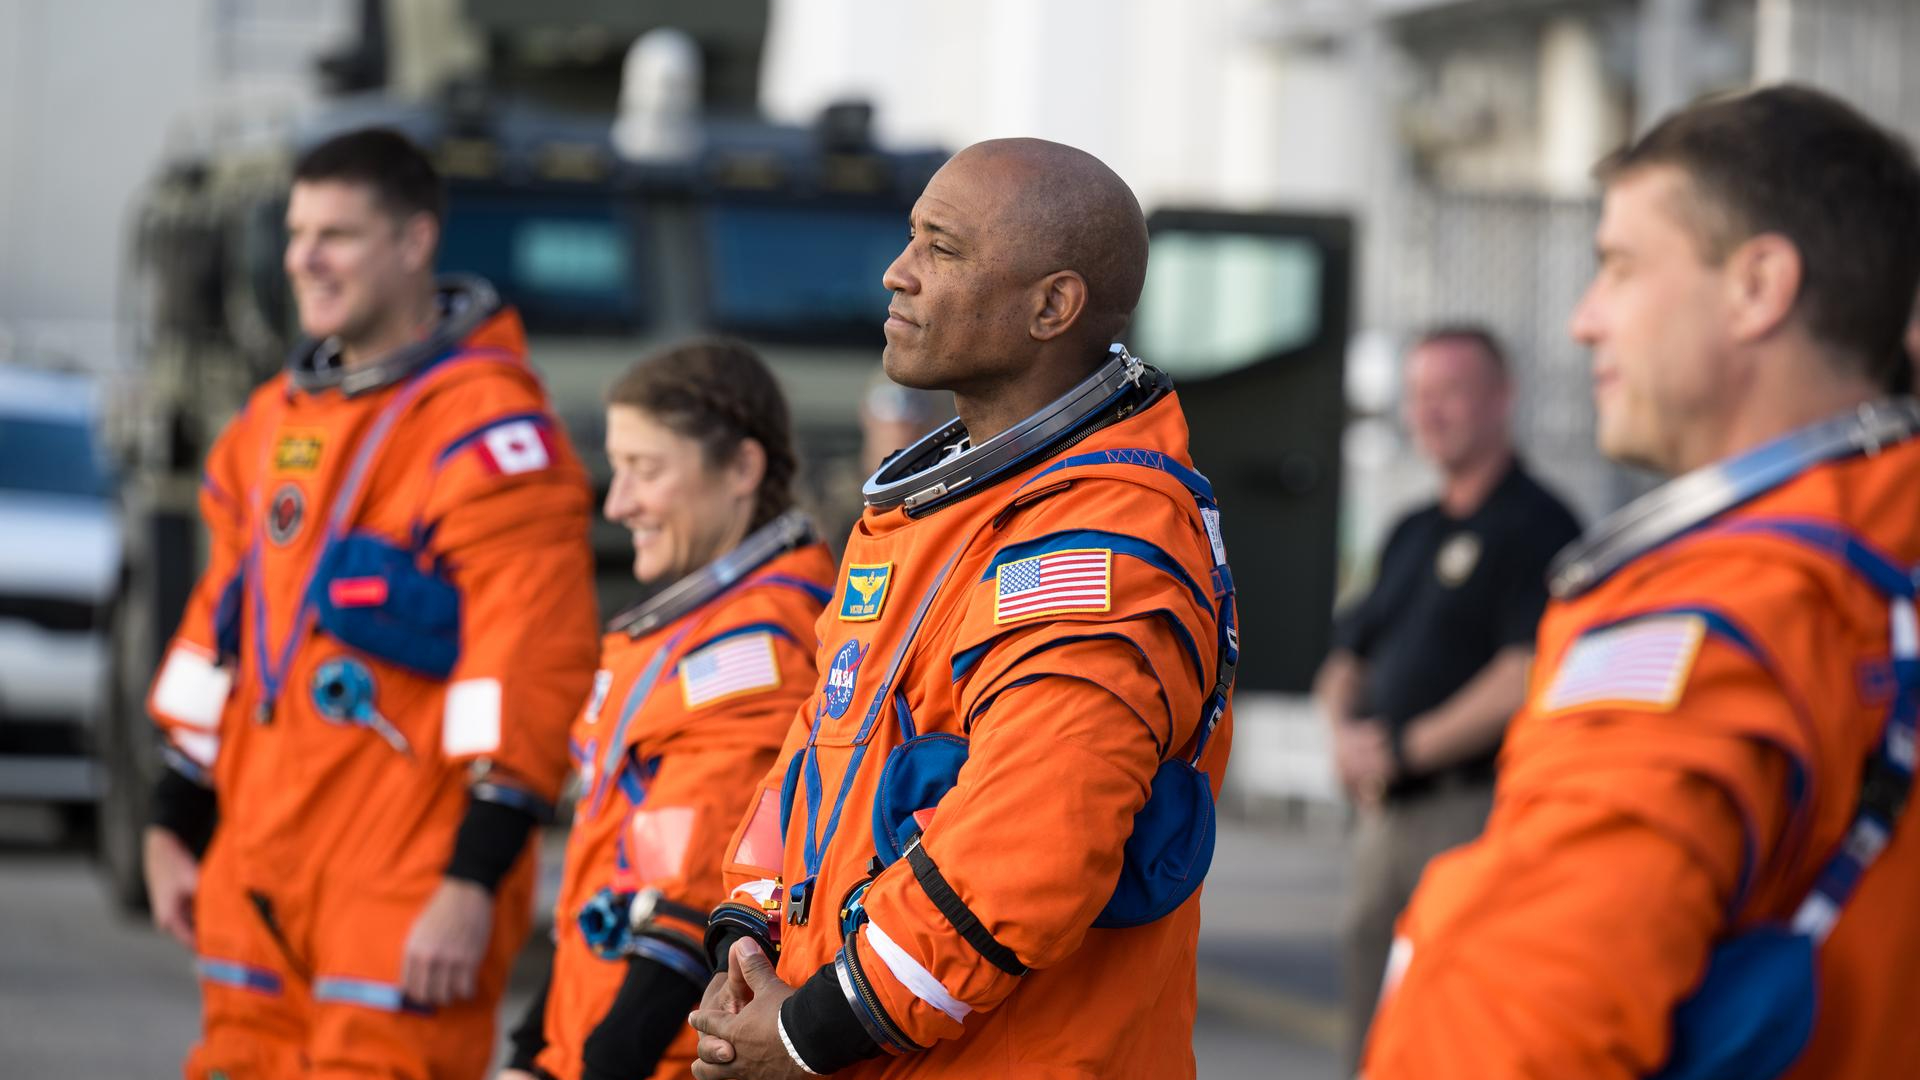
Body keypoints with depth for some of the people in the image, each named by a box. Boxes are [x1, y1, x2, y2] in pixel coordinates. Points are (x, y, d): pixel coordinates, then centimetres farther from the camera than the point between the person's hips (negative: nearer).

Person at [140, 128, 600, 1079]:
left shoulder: (488, 427, -11)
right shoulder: (274, 420, 17)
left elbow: (528, 667, -17)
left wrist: (474, 883, -20)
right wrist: (172, 830, 22)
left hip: (406, 893, -8)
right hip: (258, 878, 8)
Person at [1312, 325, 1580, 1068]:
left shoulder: (1535, 525, -6)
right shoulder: (1413, 533, 21)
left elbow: (1528, 675, -17)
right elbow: (1346, 660, 23)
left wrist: (1404, 748, -14)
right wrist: (1345, 731, 0)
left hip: (1475, 810, -9)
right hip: (1387, 815, 9)